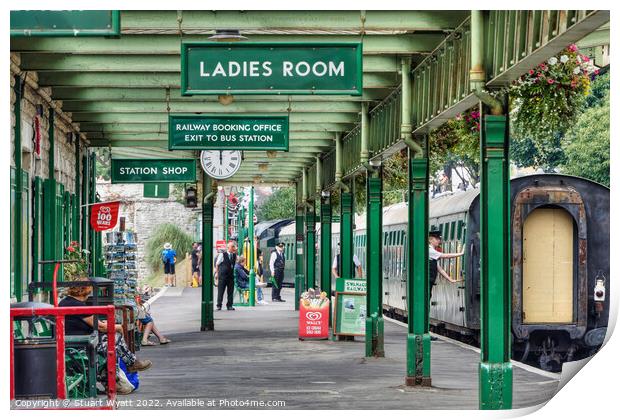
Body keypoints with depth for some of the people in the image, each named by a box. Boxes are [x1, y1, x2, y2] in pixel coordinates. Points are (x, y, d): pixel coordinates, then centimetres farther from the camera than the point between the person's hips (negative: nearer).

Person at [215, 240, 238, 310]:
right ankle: (219, 305, 5)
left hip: (231, 275, 4)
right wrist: (217, 273, 1)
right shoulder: (222, 255, -5)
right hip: (222, 275, -4)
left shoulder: (234, 255, 7)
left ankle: (229, 305, 11)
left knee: (230, 291, 4)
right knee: (220, 291, -1)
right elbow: (217, 264, 2)